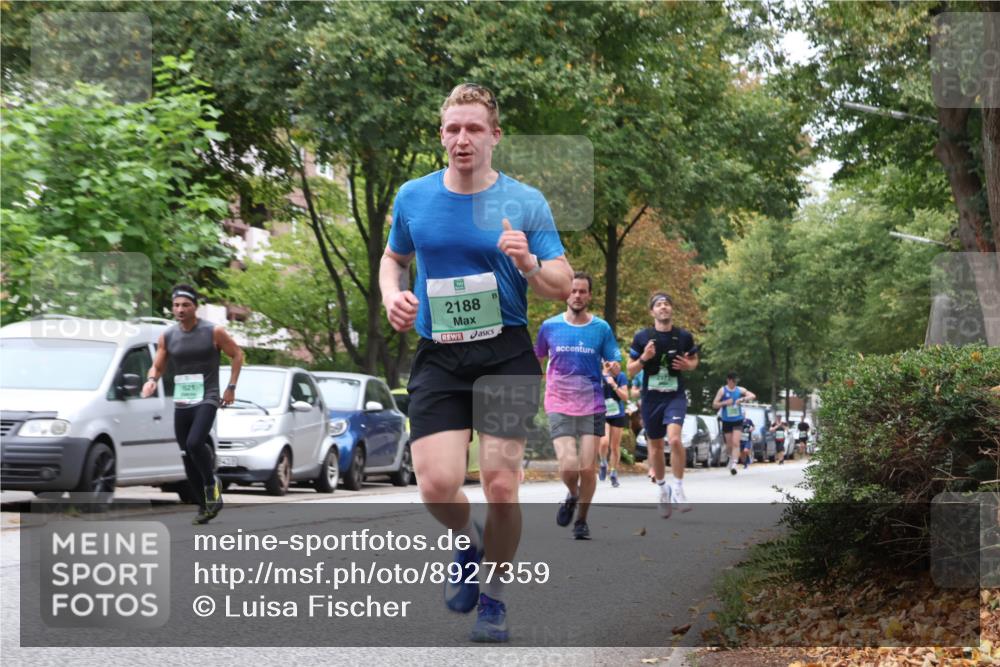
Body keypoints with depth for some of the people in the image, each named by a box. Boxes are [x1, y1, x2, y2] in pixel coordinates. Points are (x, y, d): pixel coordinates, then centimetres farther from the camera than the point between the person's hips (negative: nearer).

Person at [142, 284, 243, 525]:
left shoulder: (213, 332, -6)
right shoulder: (167, 337, 5)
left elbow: (237, 354, 3)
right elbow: (157, 366, 11)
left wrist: (231, 387, -2)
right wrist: (152, 380, -12)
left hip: (207, 399, -5)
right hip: (181, 403, 5)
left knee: (194, 443, -26)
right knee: (187, 457, 6)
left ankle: (212, 484, 0)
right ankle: (205, 505, 19)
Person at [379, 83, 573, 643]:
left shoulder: (526, 202, -1)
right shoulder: (412, 197, 5)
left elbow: (563, 287, 1)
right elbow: (393, 258, 22)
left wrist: (529, 264, -20)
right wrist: (392, 297, 1)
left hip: (507, 355, -1)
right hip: (437, 358, 1)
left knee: (501, 486, -5)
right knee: (437, 485, -13)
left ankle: (493, 599, 19)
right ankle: (471, 545, 23)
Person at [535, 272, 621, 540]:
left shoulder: (601, 328, 3)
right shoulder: (550, 326, 3)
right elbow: (536, 360, 18)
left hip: (592, 406, 1)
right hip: (559, 406, -1)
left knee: (587, 469, -2)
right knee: (568, 465, -15)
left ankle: (581, 521, 18)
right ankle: (572, 496, 19)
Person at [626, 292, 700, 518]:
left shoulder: (684, 336, -1)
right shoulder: (642, 337, -3)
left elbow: (694, 360, 16)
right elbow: (631, 370, 3)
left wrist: (688, 365, -7)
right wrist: (644, 358, -17)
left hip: (675, 396, -1)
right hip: (651, 397, 1)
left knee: (674, 438, -23)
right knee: (655, 446, 11)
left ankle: (678, 491, -10)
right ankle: (662, 488, 34)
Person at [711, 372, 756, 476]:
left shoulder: (740, 390, 3)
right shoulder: (722, 390, -1)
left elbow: (753, 396, -2)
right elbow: (714, 404, -2)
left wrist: (743, 399, -19)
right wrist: (725, 403, -19)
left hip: (737, 420, 0)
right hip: (726, 421, 0)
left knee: (735, 443, -15)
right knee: (729, 445, 8)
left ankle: (734, 463, -20)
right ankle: (731, 458, 35)